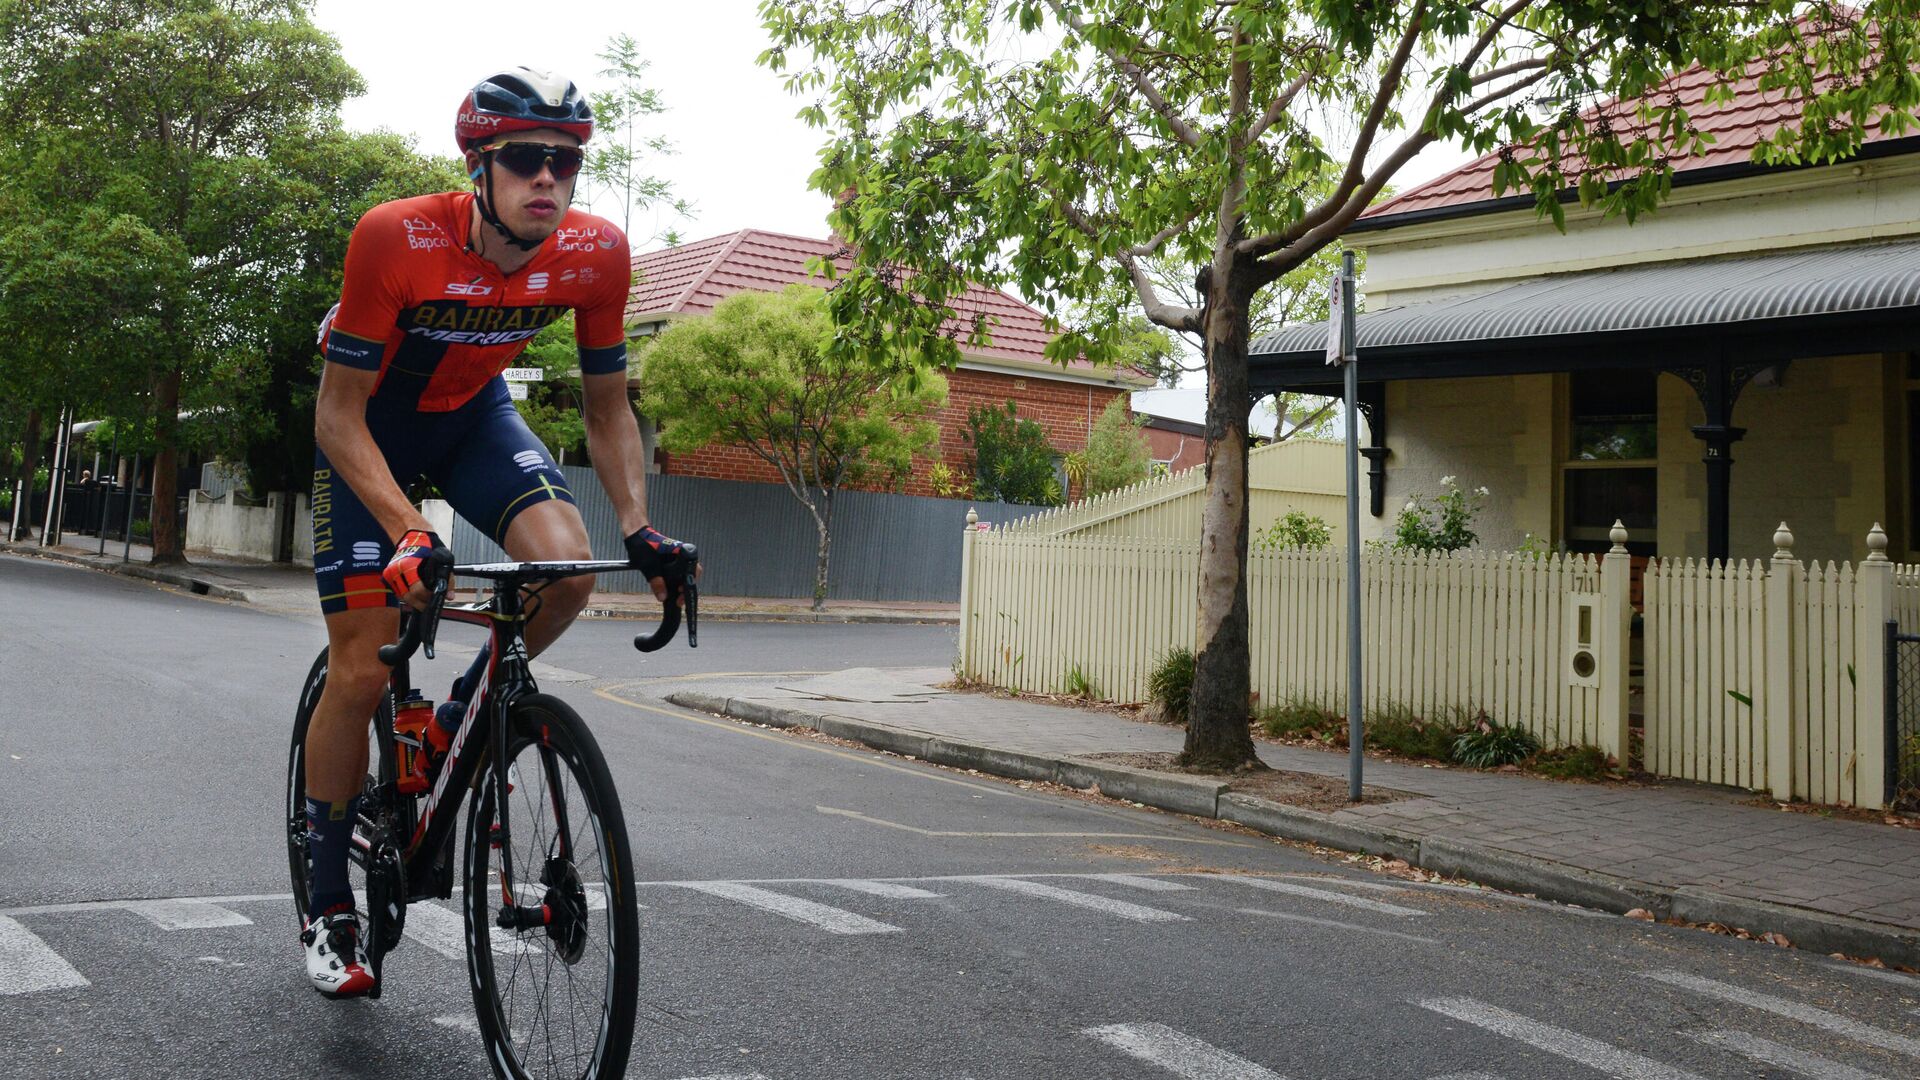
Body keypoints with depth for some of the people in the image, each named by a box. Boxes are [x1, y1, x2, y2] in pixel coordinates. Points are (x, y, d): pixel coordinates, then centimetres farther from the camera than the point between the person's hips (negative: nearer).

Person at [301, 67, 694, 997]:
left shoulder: (596, 255, -23)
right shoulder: (396, 239, -33)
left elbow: (606, 408, -9)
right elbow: (338, 413, -26)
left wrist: (639, 529, -23)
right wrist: (408, 532, -39)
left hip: (472, 413, 3)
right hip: (370, 422, -3)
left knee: (566, 565, -27)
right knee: (360, 670, -7)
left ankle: (459, 721, 4)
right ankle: (329, 908, 12)